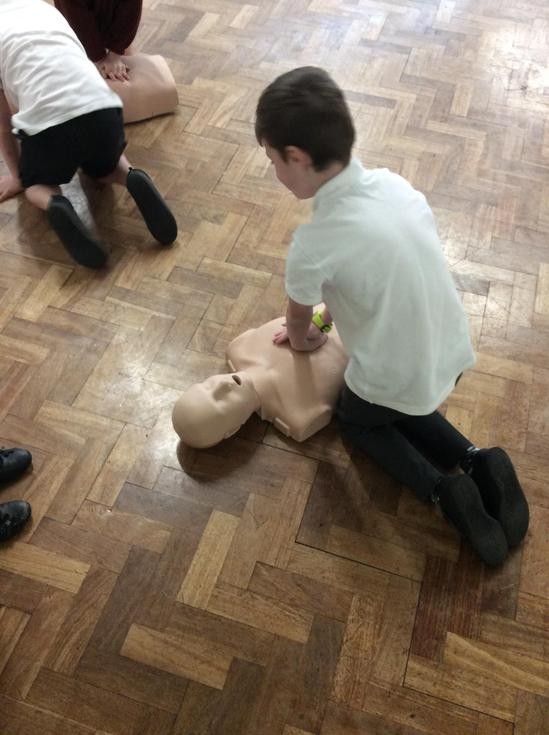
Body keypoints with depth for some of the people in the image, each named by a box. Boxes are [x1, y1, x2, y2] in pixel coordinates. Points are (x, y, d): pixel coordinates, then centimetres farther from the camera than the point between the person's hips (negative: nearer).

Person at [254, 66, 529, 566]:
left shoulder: (314, 244, -27)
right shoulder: (391, 182, -8)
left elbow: (298, 319, -4)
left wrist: (302, 339, 18)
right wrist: (324, 317, 13)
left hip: (396, 378, -6)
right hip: (451, 353, 6)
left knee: (358, 420, 27)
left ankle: (442, 491, 8)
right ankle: (478, 463, 14)